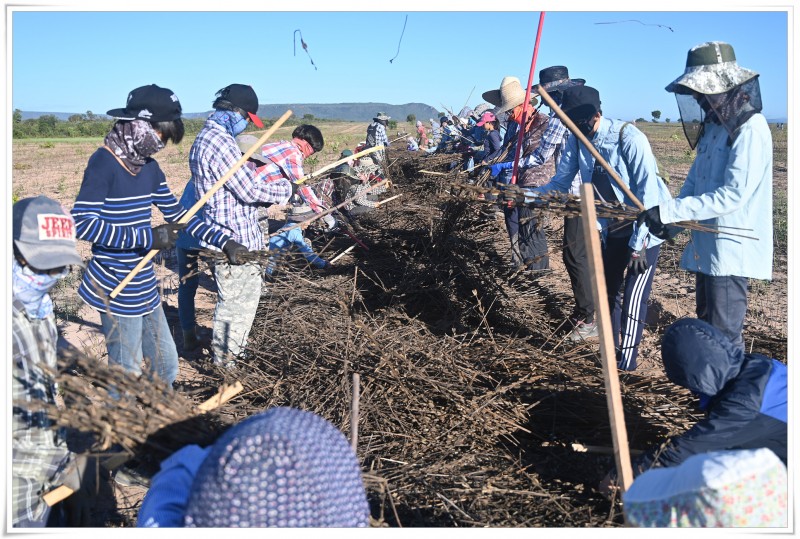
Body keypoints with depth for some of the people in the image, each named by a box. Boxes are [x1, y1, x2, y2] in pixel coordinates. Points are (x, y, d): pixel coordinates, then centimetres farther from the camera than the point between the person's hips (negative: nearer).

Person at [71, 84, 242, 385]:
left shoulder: (149, 166, 7)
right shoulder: (103, 163, -15)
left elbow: (177, 215, 14)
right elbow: (81, 224, -23)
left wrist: (224, 241, 5)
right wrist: (148, 237, -26)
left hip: (146, 289, 8)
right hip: (117, 292, -8)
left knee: (167, 368, 18)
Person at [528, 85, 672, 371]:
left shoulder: (629, 137, -25)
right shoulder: (576, 141, -7)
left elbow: (647, 189, -26)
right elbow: (559, 183, -1)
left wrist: (637, 244, -27)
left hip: (645, 228, -6)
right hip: (613, 229, 7)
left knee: (633, 296, -11)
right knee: (610, 291, 14)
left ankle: (626, 367, 0)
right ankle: (612, 357, 28)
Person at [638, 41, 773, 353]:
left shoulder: (750, 129, -17)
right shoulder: (714, 126, 11)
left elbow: (733, 195, -25)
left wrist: (670, 211, -25)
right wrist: (674, 219, -3)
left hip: (731, 250, -9)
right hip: (707, 247, 9)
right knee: (706, 330, 19)